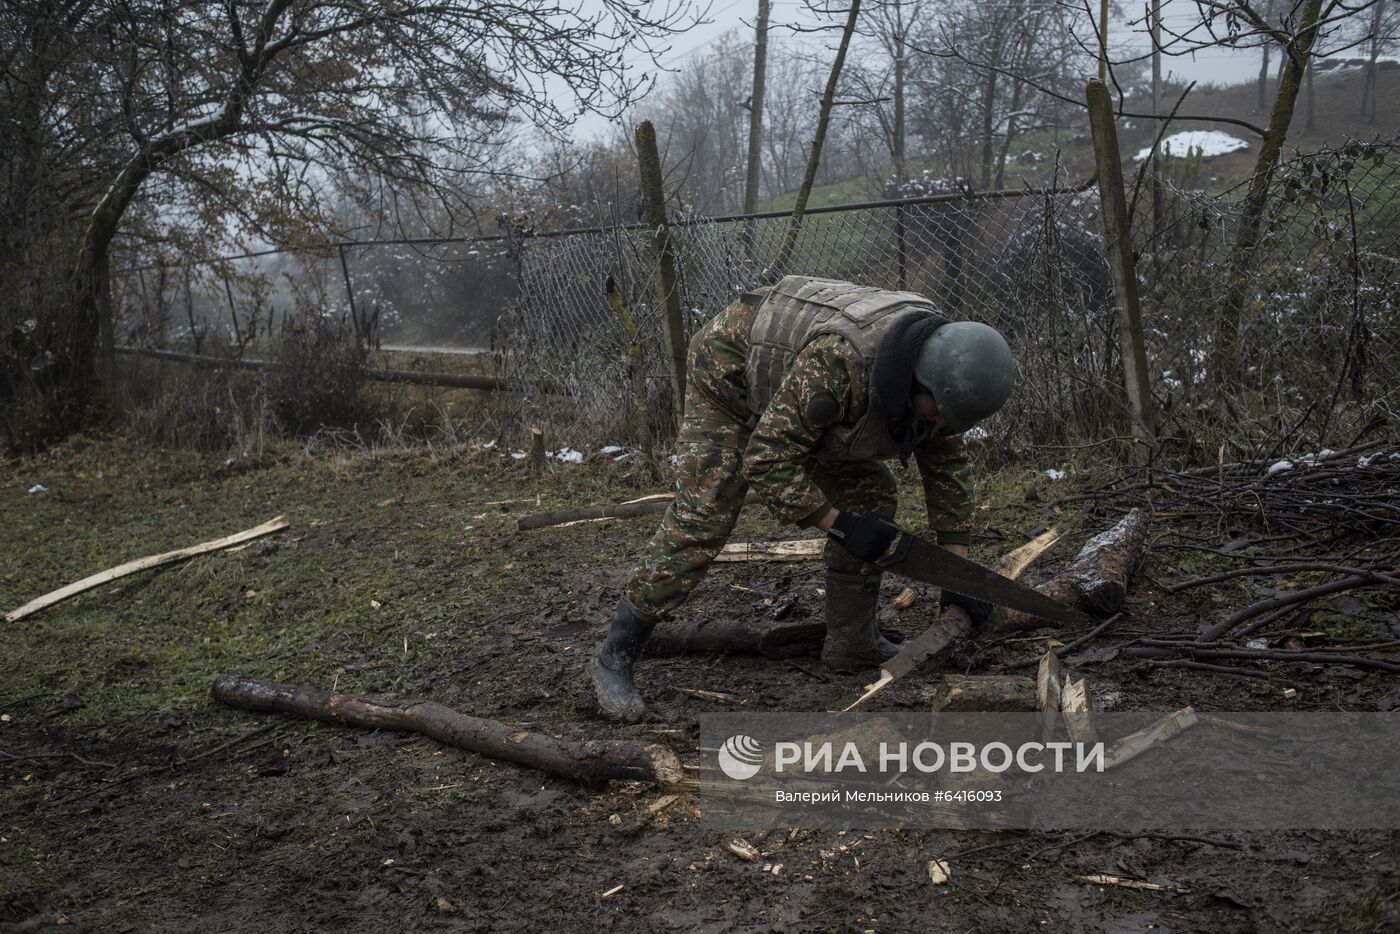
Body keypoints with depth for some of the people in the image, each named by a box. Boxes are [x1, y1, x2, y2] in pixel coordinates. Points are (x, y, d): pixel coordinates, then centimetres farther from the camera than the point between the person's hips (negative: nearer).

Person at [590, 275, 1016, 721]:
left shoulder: (936, 368, -17)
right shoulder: (838, 364, -43)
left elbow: (947, 465, -4)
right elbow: (766, 459, -37)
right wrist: (841, 525, -32)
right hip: (730, 375, -7)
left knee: (871, 495, -3)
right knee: (699, 520, -17)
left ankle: (851, 642, 8)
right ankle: (615, 656, -8)